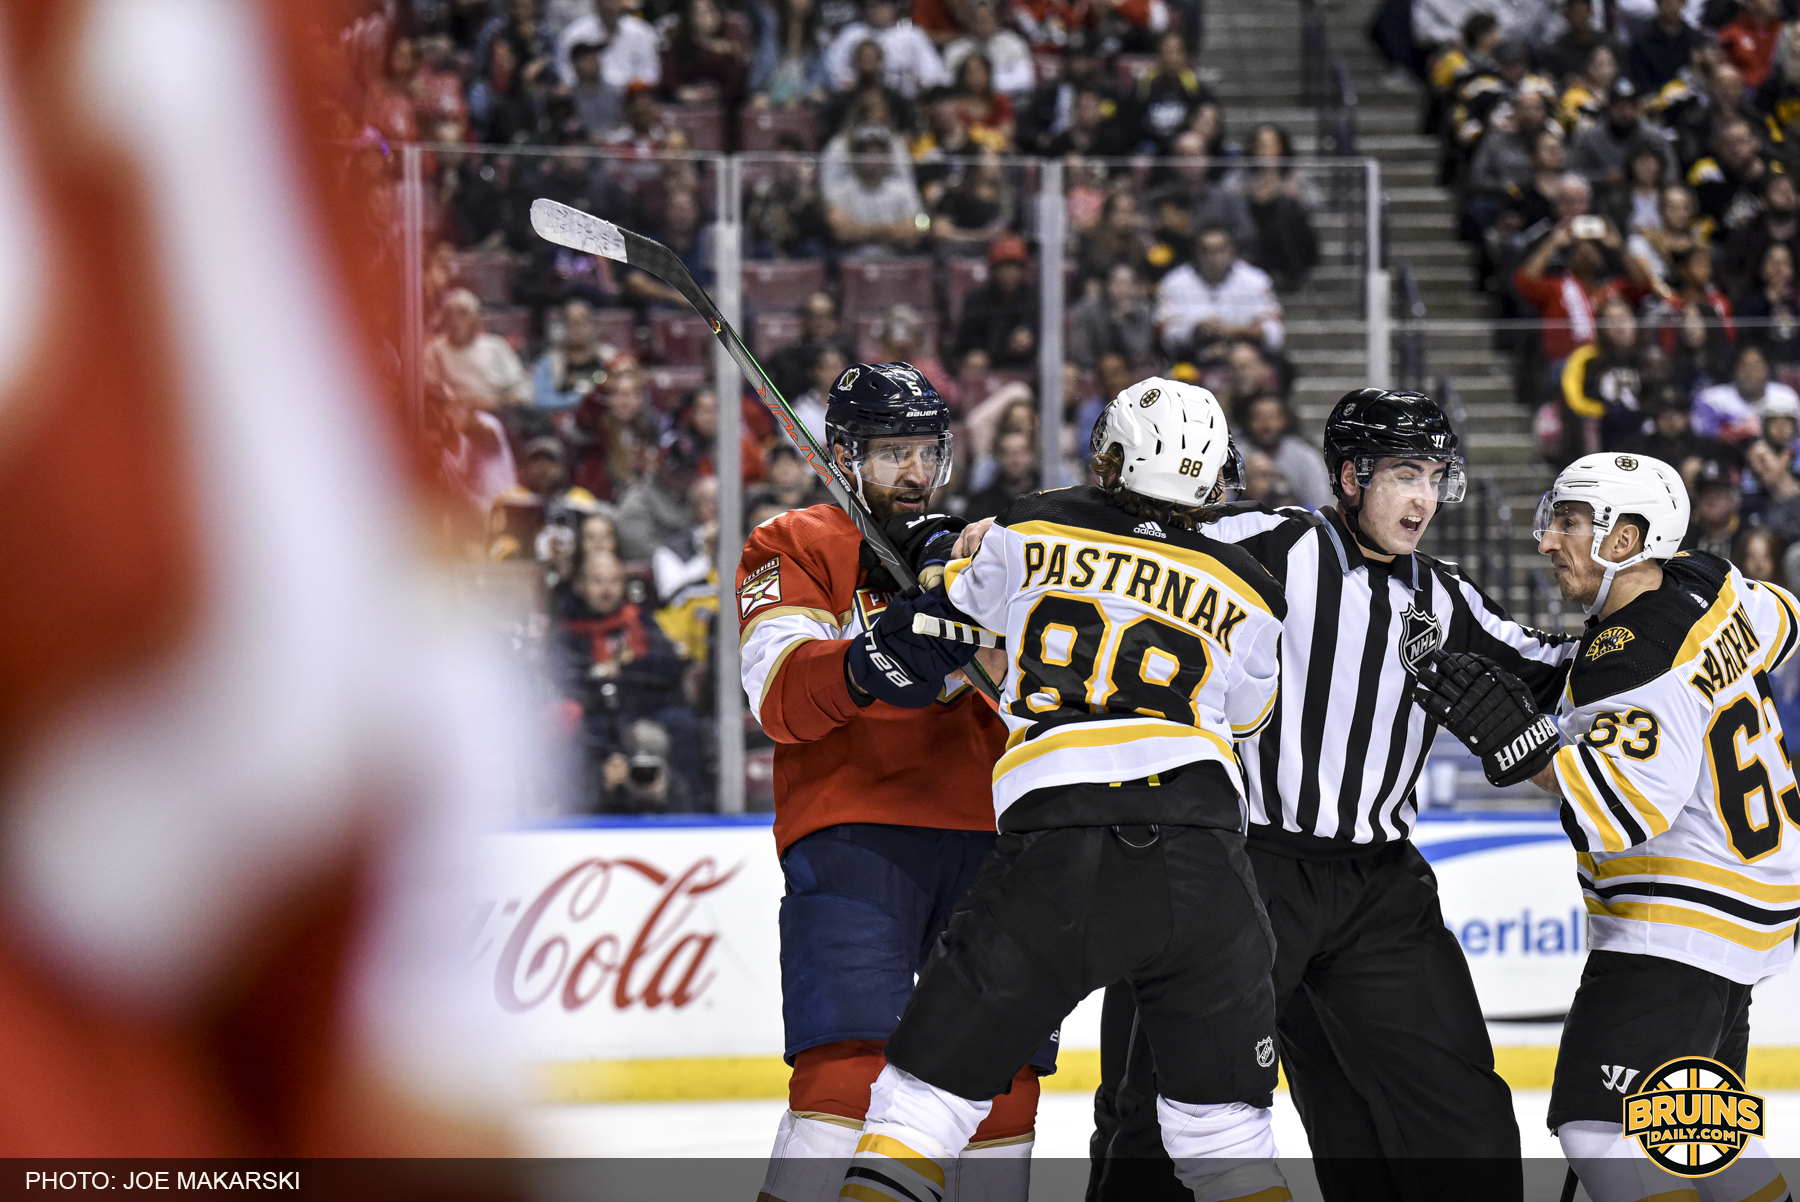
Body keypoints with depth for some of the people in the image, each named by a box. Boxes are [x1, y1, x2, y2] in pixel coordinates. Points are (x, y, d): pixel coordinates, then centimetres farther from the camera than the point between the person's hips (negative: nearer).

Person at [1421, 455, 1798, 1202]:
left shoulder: (1637, 665, -24)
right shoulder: (1704, 584, 3)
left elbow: (1629, 807, -33)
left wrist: (1528, 749, -37)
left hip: (1681, 929, -11)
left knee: (1602, 1131, -20)